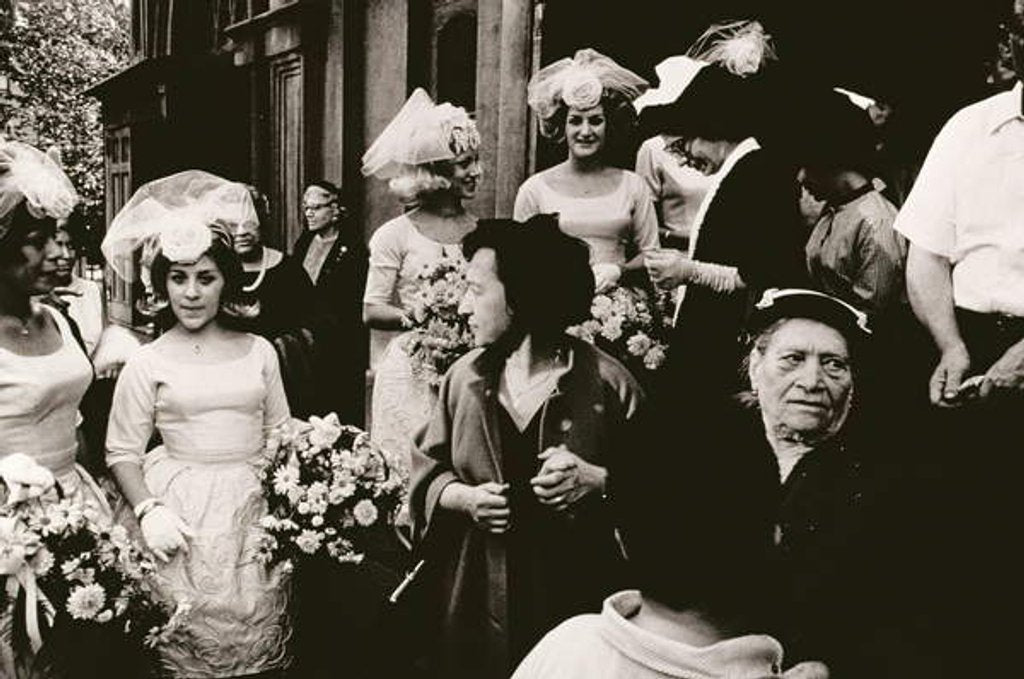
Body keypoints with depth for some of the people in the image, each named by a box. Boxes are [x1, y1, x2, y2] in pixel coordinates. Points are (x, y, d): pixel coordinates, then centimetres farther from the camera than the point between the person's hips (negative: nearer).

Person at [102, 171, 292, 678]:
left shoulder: (259, 351, 6)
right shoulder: (147, 363, 0)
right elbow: (122, 452, 1)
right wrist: (148, 510, -13)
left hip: (255, 508, 2)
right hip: (180, 508, -2)